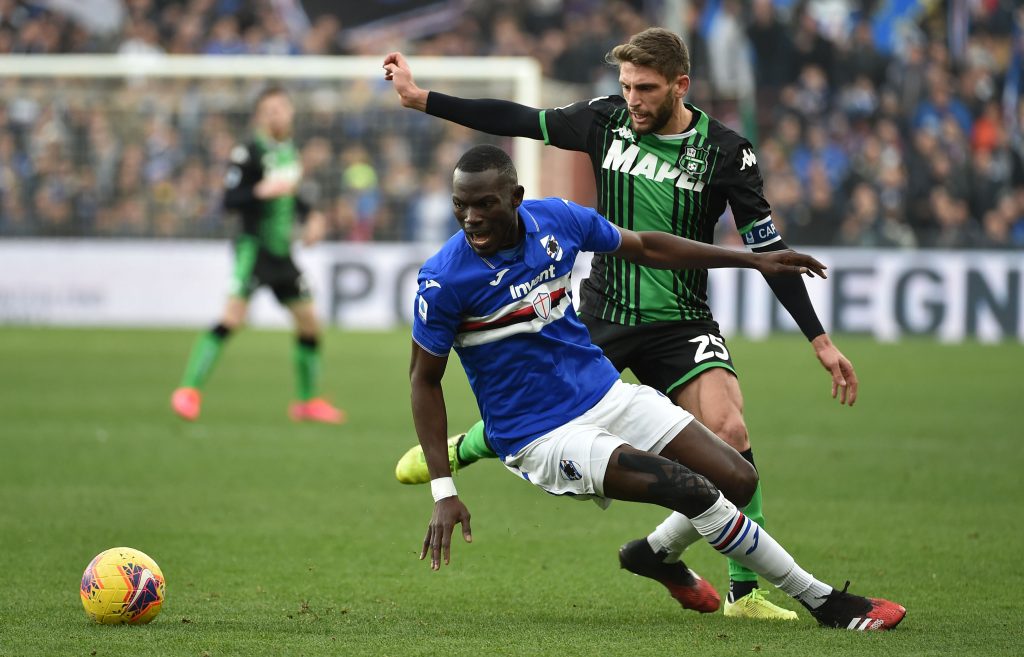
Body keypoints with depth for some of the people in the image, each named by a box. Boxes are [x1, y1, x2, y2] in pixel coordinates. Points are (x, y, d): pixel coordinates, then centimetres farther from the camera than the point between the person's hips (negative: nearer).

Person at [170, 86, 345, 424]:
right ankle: (189, 390, -16)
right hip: (254, 247, -7)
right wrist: (261, 191, -30)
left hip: (282, 253, 7)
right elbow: (229, 199, -17)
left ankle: (308, 402, 23)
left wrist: (311, 216, 13)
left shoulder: (289, 151, 12)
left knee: (308, 322, 9)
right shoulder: (248, 152, -11)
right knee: (232, 317, -20)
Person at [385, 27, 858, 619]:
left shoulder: (725, 152, -11)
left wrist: (821, 341, -11)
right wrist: (421, 98, 3)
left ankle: (745, 592, -12)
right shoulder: (607, 121, -5)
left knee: (729, 430, -22)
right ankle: (460, 450, 44)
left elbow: (769, 249, -9)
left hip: (681, 325, -2)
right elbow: (518, 121, 4)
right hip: (602, 317, 2)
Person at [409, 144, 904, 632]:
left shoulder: (557, 220, -6)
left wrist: (755, 261, 15)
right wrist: (443, 492, -13)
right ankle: (823, 602, -7)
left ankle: (655, 553, 29)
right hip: (543, 438, -6)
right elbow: (424, 378, -8)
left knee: (737, 481, -2)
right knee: (695, 490, -21)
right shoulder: (444, 280, -19)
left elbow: (645, 247, 11)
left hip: (605, 393, 6)